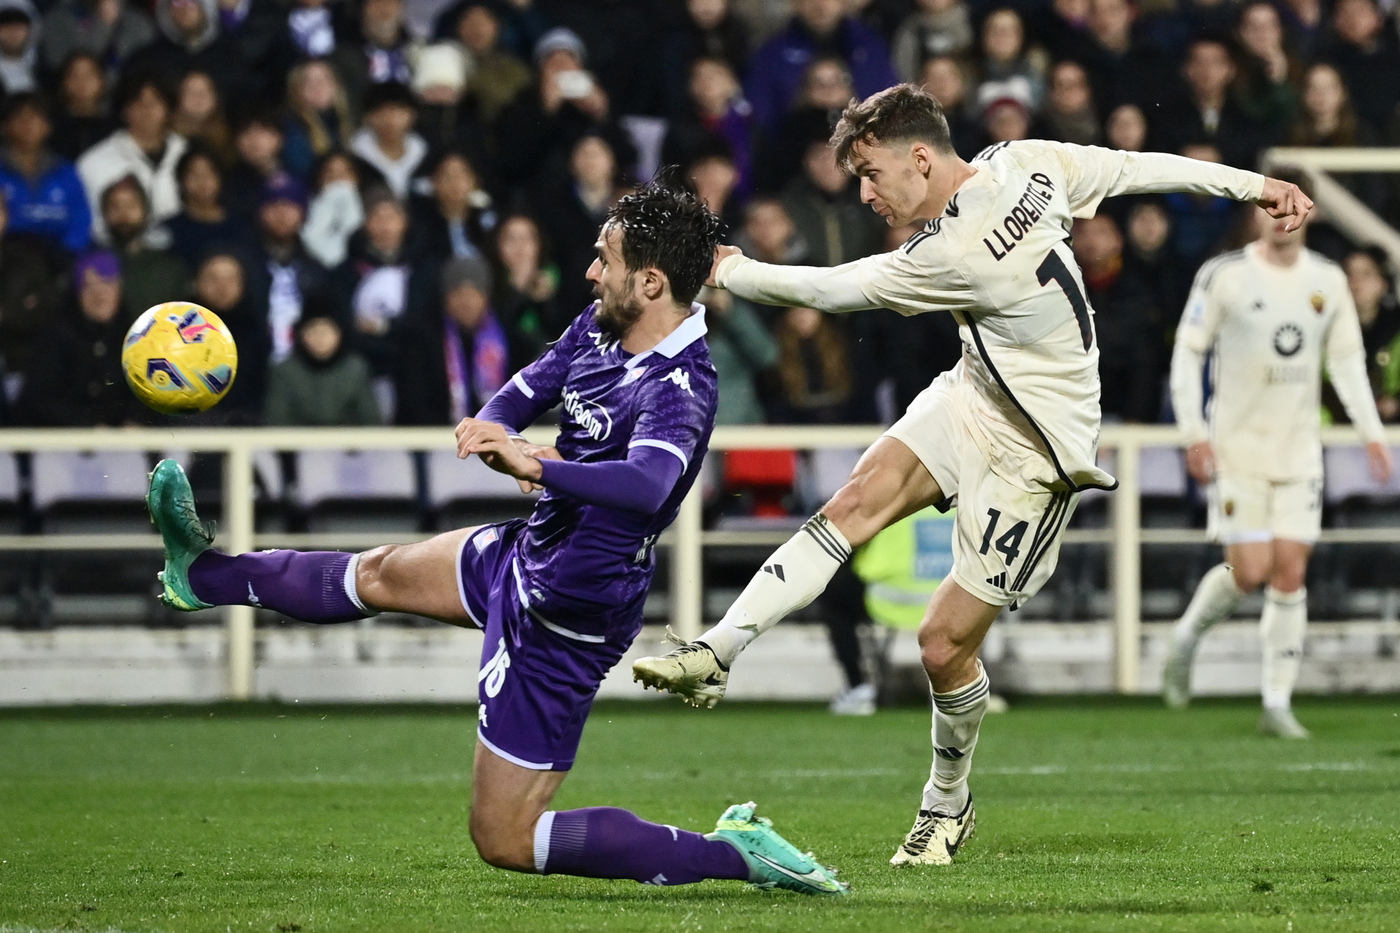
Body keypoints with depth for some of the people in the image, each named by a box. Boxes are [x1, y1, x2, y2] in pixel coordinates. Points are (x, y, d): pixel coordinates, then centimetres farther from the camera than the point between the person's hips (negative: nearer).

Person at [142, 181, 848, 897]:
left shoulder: (677, 392, -31)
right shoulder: (600, 327, -3)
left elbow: (646, 485, -48)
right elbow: (523, 393, 1)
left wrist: (537, 468, -59)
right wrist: (496, 431, -22)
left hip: (564, 618, -9)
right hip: (531, 550, 9)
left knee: (504, 839, -5)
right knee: (382, 574, 29)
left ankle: (734, 853, -6)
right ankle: (206, 575, 51)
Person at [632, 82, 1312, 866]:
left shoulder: (952, 257, -29)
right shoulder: (1027, 162, -8)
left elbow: (834, 289, -16)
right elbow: (1141, 167, 0)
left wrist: (730, 271, -2)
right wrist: (1253, 184, 11)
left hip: (1034, 455, -9)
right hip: (973, 399, 9)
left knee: (946, 643, -3)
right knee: (858, 501, -15)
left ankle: (948, 805, 21)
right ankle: (717, 655, -24)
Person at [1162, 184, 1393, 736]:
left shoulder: (1327, 281, 6)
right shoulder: (1224, 276, -7)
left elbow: (1347, 360, 14)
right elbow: (1187, 353, -3)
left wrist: (1371, 432, 4)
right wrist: (1194, 434, -11)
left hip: (1299, 450, 4)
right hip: (1236, 448, -4)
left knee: (1291, 572, -2)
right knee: (1249, 572, -8)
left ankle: (1277, 704, 4)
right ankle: (1187, 636, 22)